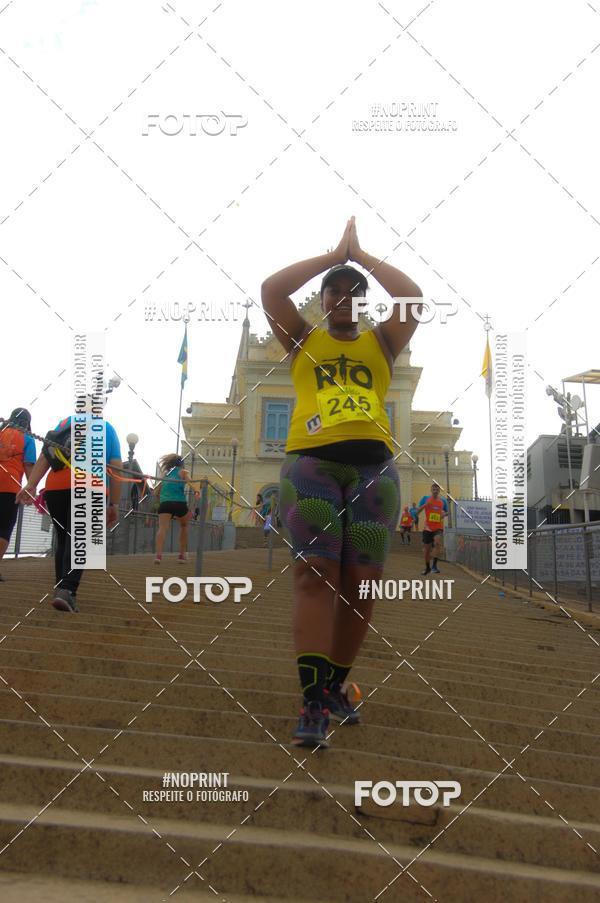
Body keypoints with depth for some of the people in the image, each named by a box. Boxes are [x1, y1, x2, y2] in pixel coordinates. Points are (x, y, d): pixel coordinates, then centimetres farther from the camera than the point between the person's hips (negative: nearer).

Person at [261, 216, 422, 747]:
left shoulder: (380, 344, 20)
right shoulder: (304, 341, 17)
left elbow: (412, 295, 6)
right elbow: (271, 291, 4)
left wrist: (361, 255, 15)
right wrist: (335, 254, 10)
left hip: (374, 465, 2)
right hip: (311, 462, -2)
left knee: (361, 582, 0)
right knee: (315, 575, -13)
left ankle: (335, 687, 15)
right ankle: (313, 703, -15)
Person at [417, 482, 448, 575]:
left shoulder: (443, 501, 4)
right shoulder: (425, 498, 1)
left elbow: (446, 512, 18)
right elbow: (418, 510, 0)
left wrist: (444, 514, -6)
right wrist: (425, 505, -18)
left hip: (438, 527, -1)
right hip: (428, 527, 1)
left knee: (437, 542, -29)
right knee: (427, 548, 9)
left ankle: (434, 565, -27)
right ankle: (427, 567, 30)